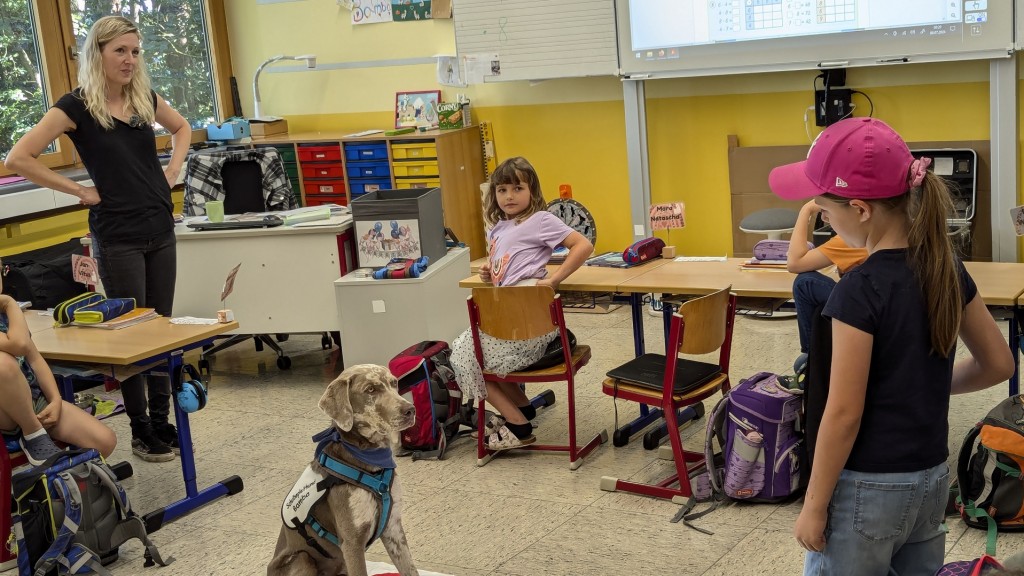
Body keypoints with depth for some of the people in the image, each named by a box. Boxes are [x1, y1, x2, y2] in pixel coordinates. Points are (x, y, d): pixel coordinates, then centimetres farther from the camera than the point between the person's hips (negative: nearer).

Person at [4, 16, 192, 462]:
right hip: (117, 237, -5)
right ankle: (141, 432, 14)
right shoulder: (77, 105, -9)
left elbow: (181, 128, 27)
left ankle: (163, 421, 23)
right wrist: (79, 190, -12)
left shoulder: (145, 98, 6)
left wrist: (172, 170, 10)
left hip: (160, 229, 6)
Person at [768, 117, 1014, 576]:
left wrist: (814, 505, -10)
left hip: (868, 488, -7)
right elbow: (998, 364, 10)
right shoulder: (946, 268, 0)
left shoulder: (861, 290, -22)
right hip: (932, 478, 7)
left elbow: (844, 414, -19)